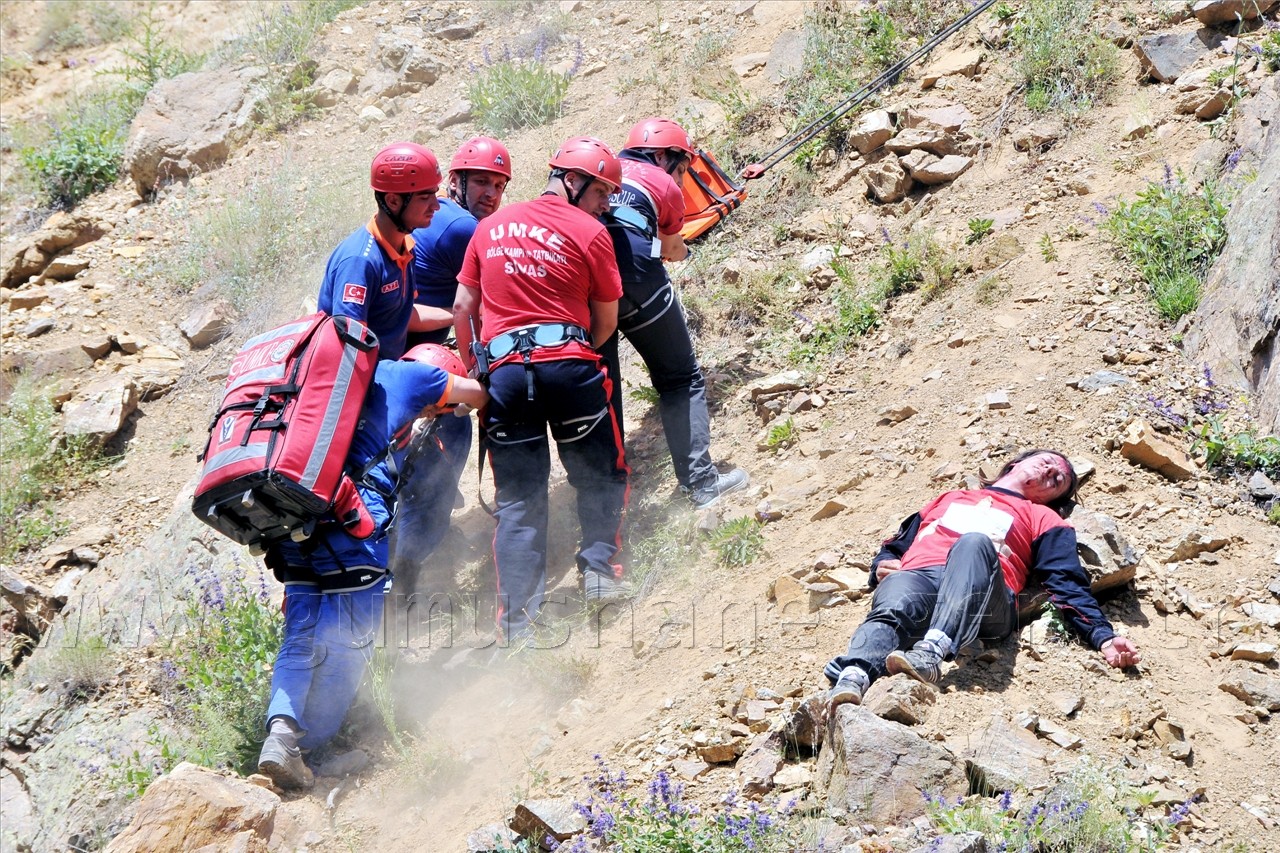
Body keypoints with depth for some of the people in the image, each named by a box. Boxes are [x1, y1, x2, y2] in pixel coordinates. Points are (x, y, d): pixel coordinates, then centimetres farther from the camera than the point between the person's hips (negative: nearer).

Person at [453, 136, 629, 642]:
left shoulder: (492, 226, 14)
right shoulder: (589, 233, 1)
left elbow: (462, 307, 14)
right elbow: (606, 322, 7)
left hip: (505, 369, 4)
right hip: (568, 363, -3)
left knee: (518, 496, 6)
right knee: (600, 473, 18)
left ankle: (516, 616, 0)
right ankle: (599, 566, 8)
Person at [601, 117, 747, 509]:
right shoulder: (664, 186, 19)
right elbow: (673, 251, 30)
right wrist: (677, 249, 54)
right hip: (635, 278, -4)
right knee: (681, 379, 12)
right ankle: (701, 482, 8)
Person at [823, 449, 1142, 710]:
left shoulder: (1042, 518, 33)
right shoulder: (949, 499, 42)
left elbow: (1068, 583, 17)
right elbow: (896, 545, 39)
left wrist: (1104, 636, 0)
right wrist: (882, 565, 14)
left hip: (982, 597, -2)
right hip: (917, 578, 2)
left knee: (974, 543, -37)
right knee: (892, 608, -36)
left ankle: (931, 652, -59)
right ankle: (851, 680, -67)